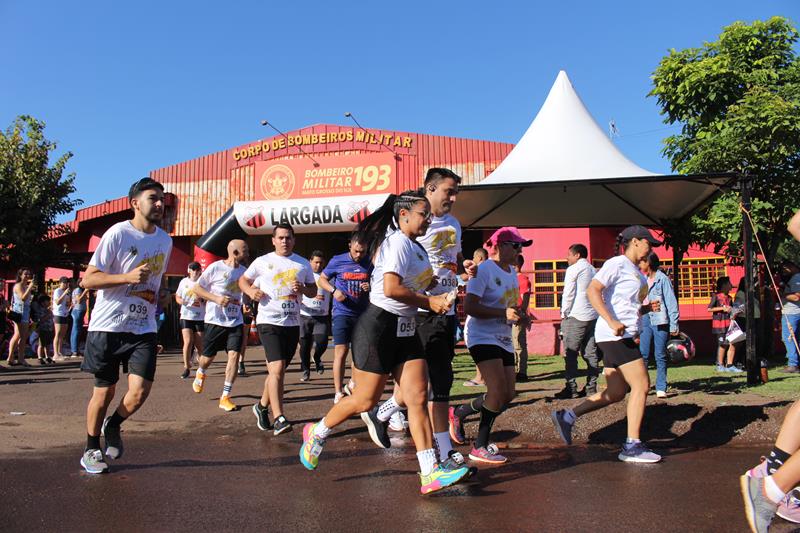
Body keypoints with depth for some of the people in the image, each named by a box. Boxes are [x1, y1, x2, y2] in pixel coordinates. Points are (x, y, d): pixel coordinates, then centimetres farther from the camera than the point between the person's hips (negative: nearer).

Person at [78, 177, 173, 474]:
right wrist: (127, 277, -24)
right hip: (108, 326, -4)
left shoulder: (165, 240, 9)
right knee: (104, 391, 7)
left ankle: (113, 426, 24)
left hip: (143, 328, 4)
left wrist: (155, 295, 6)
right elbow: (88, 279, -11)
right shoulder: (118, 233, -10)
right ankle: (91, 450, 29)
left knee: (140, 392, -8)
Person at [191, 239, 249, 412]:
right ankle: (200, 373, 48)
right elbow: (197, 289, -5)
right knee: (208, 356, 10)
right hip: (214, 321, -3)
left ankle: (225, 397, -2)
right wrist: (216, 298, -18)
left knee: (234, 355, -10)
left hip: (235, 322, 3)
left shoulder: (243, 271, 6)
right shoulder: (215, 268, -10)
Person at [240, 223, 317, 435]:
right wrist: (251, 291, -7)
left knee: (277, 370, 15)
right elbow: (243, 280, 15)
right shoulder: (262, 262, 3)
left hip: (293, 323, 4)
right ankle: (279, 419, -18)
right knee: (277, 368, -17)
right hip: (269, 322, -4)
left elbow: (313, 291, 14)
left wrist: (303, 289, -8)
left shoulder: (303, 264, 9)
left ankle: (262, 406, 35)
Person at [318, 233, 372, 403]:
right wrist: (334, 290, -11)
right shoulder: (337, 261, -3)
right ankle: (338, 394, -4)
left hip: (363, 314, 3)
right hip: (342, 313, -3)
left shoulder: (370, 263, 3)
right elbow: (322, 279, 7)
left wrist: (371, 287, -9)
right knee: (341, 352, -9)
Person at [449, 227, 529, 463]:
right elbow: (469, 307, -21)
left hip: (504, 340, 9)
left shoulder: (512, 272, 13)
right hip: (483, 337, -9)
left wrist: (518, 314, 6)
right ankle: (459, 413, 5)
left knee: (508, 395, 6)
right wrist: (503, 313, -27)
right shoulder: (484, 270, -13)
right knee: (498, 394, -16)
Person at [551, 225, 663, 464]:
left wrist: (647, 308, 7)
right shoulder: (617, 264, -7)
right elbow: (592, 290, -19)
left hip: (624, 336, 10)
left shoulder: (635, 271, 21)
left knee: (616, 393, 10)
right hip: (615, 336, -10)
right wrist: (611, 322, -28)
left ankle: (566, 417, 16)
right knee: (641, 384, -8)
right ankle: (632, 447, -1)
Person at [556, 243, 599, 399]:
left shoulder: (573, 269, -4)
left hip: (576, 316, -7)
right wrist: (595, 311, 16)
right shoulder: (593, 270, 19)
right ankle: (591, 387, 7)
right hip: (593, 316, 7)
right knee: (590, 353, 7)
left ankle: (571, 388, -7)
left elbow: (568, 294, -9)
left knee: (570, 354, -5)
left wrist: (564, 314, -3)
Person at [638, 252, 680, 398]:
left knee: (660, 356, 1)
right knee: (643, 354, 1)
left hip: (660, 321, -5)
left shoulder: (662, 279, -5)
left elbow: (671, 302, -7)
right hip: (645, 320, 6)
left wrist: (673, 326, -11)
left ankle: (661, 388, 6)